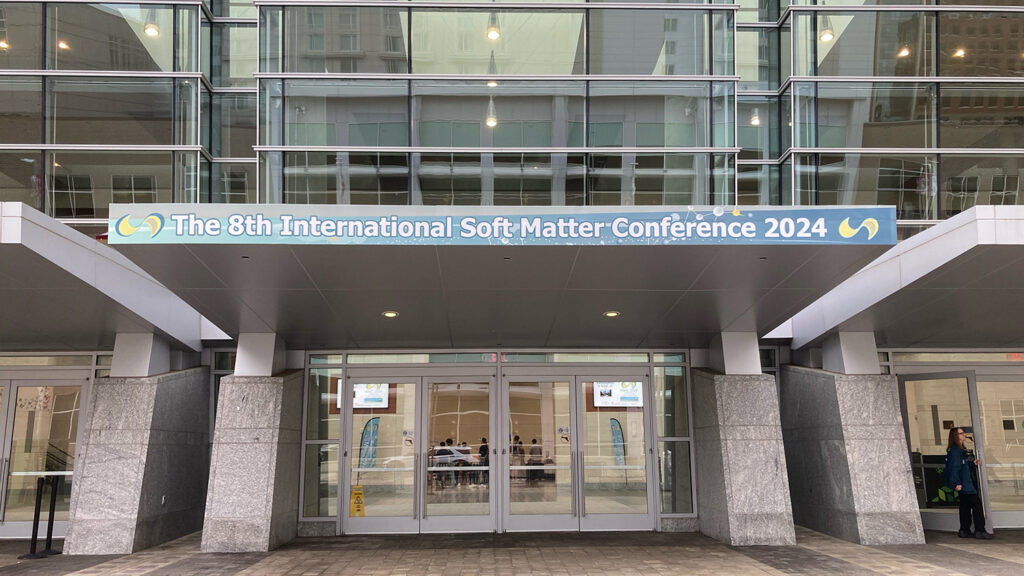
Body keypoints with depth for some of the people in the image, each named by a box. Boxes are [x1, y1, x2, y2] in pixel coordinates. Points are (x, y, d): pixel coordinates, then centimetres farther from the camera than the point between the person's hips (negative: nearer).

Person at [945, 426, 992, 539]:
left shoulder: (960, 450, 17)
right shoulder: (954, 451, -15)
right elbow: (954, 467, -21)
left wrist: (973, 464, 6)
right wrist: (957, 483, -25)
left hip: (965, 484, 10)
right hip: (963, 484, -10)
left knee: (965, 506, 11)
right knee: (976, 503, -10)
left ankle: (964, 531, 15)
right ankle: (979, 531, -9)